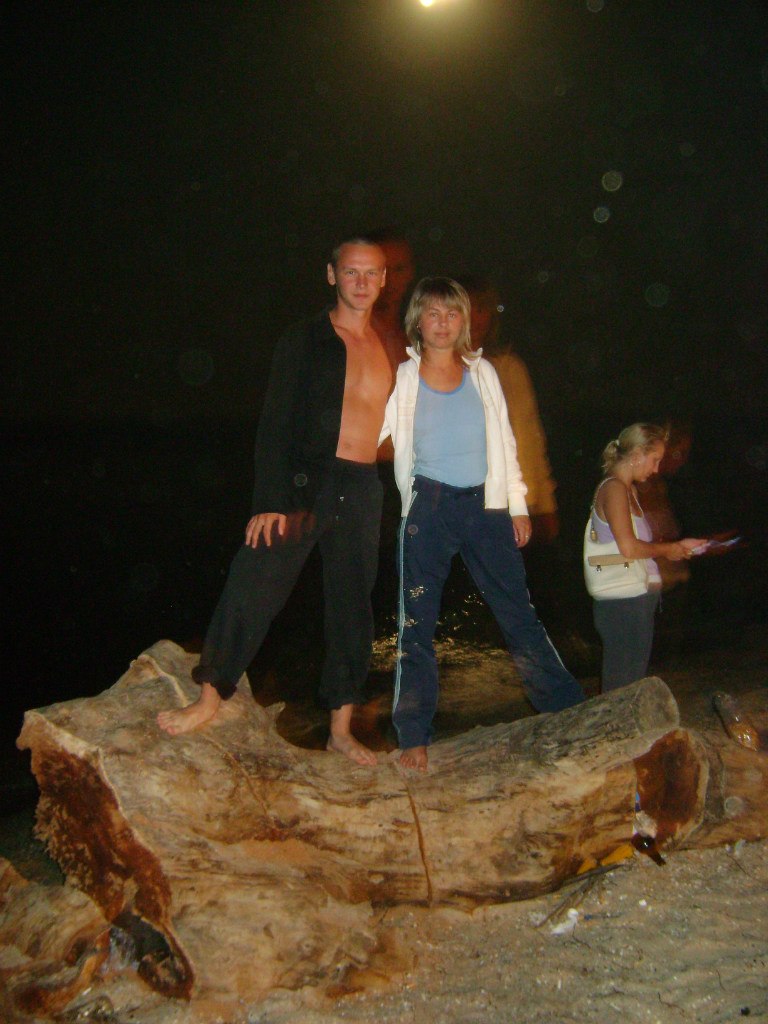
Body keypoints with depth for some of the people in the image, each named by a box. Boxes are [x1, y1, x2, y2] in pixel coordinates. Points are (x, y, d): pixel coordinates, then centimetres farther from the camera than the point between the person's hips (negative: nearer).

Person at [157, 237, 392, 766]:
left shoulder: (390, 350, 12)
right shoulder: (305, 342, 0)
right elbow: (275, 425, -5)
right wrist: (270, 502, -14)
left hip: (363, 490, 4)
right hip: (307, 483, -4)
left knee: (353, 608, 8)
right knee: (253, 589, -10)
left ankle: (342, 729, 20)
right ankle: (210, 698, 8)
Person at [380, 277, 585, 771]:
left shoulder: (482, 372, 8)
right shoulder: (402, 379, 2)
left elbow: (504, 440, 11)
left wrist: (518, 504, 8)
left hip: (485, 505, 1)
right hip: (428, 506, -1)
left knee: (520, 614, 6)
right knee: (417, 622, 3)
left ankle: (573, 714, 17)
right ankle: (415, 737, 11)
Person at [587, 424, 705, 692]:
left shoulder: (629, 489, 18)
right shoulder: (613, 488, -13)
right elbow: (628, 547, -22)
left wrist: (677, 546, 10)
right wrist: (668, 550, -8)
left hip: (637, 601, 10)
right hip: (623, 603, -10)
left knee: (633, 684, 16)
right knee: (622, 688, -6)